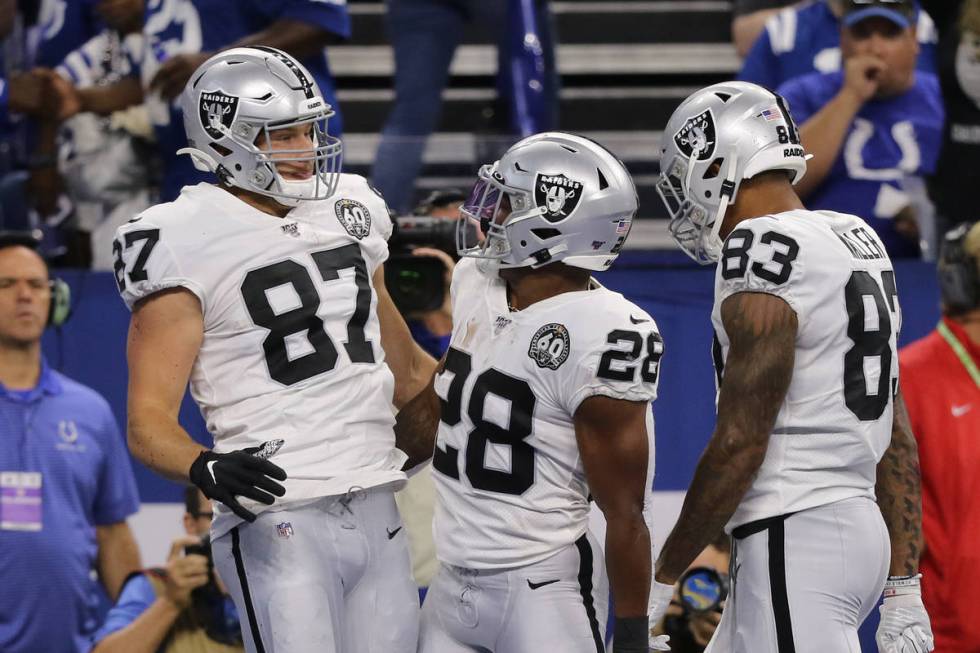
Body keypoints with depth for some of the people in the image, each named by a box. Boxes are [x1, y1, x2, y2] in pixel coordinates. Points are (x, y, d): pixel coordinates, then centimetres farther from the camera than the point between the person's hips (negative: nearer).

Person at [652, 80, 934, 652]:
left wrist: (660, 582, -7)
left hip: (796, 540, -10)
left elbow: (740, 443, -16)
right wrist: (903, 588, 17)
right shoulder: (858, 243, 15)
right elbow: (898, 439, 15)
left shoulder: (764, 250, -14)